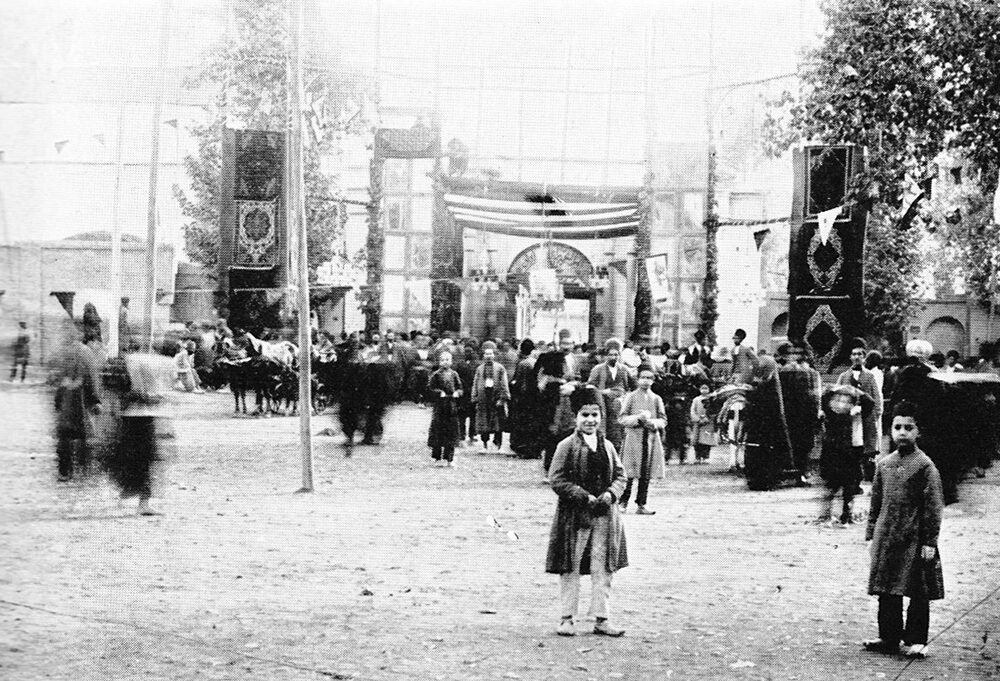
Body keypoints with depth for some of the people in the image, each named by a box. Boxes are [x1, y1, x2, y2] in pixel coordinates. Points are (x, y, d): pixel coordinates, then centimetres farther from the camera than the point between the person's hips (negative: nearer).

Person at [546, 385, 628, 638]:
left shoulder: (607, 446, 9)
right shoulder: (567, 446, -6)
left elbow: (620, 475, 14)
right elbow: (557, 479, -9)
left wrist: (611, 493, -7)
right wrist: (585, 497, -16)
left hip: (604, 516, 4)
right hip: (574, 515, -4)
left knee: (603, 569, 6)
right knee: (570, 569, 2)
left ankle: (601, 619, 13)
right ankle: (567, 618, 11)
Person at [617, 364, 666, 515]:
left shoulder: (656, 399, 10)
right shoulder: (631, 397, 3)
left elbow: (663, 420, 9)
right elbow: (622, 418, -1)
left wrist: (654, 423, -11)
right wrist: (638, 418, -15)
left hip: (651, 439, 3)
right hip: (633, 438, -3)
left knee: (646, 474, 3)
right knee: (629, 473, -6)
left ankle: (641, 505, 8)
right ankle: (623, 502, 3)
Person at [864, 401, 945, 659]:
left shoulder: (924, 465, -7)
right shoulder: (883, 464, 9)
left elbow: (934, 506, -8)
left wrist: (930, 541, -11)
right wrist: (872, 535, 11)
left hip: (914, 539, -5)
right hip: (886, 538, 5)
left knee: (918, 593, 1)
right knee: (886, 592, 9)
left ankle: (916, 641, 10)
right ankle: (889, 638, 18)